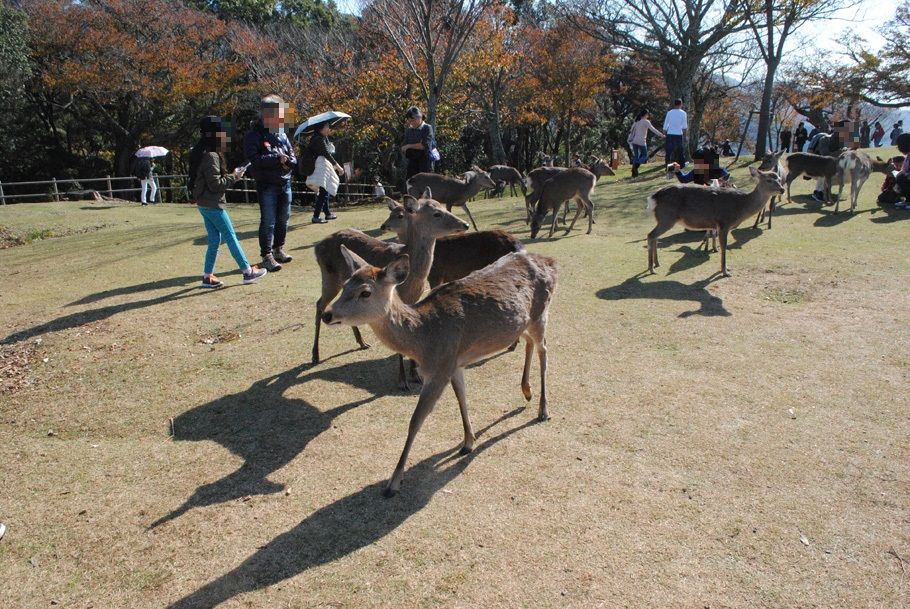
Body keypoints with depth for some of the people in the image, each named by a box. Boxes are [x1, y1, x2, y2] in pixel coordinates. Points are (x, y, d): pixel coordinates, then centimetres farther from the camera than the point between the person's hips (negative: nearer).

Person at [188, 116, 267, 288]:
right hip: (212, 204, -9)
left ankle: (208, 276, 15)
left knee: (214, 240, 12)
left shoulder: (202, 154, 12)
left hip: (204, 204, 9)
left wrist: (231, 176, 6)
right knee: (231, 237, -2)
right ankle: (248, 272, 6)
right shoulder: (211, 156, -19)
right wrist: (234, 177, -11)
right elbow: (215, 184, -21)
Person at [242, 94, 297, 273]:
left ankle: (278, 249, 30)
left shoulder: (282, 134, 12)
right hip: (267, 185, -7)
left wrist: (289, 161, -11)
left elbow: (292, 155, 13)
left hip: (285, 182, 7)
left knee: (283, 218, 15)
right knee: (268, 221, -8)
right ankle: (267, 256, -3)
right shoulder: (253, 136, -9)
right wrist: (277, 159, -22)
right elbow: (255, 158, -21)